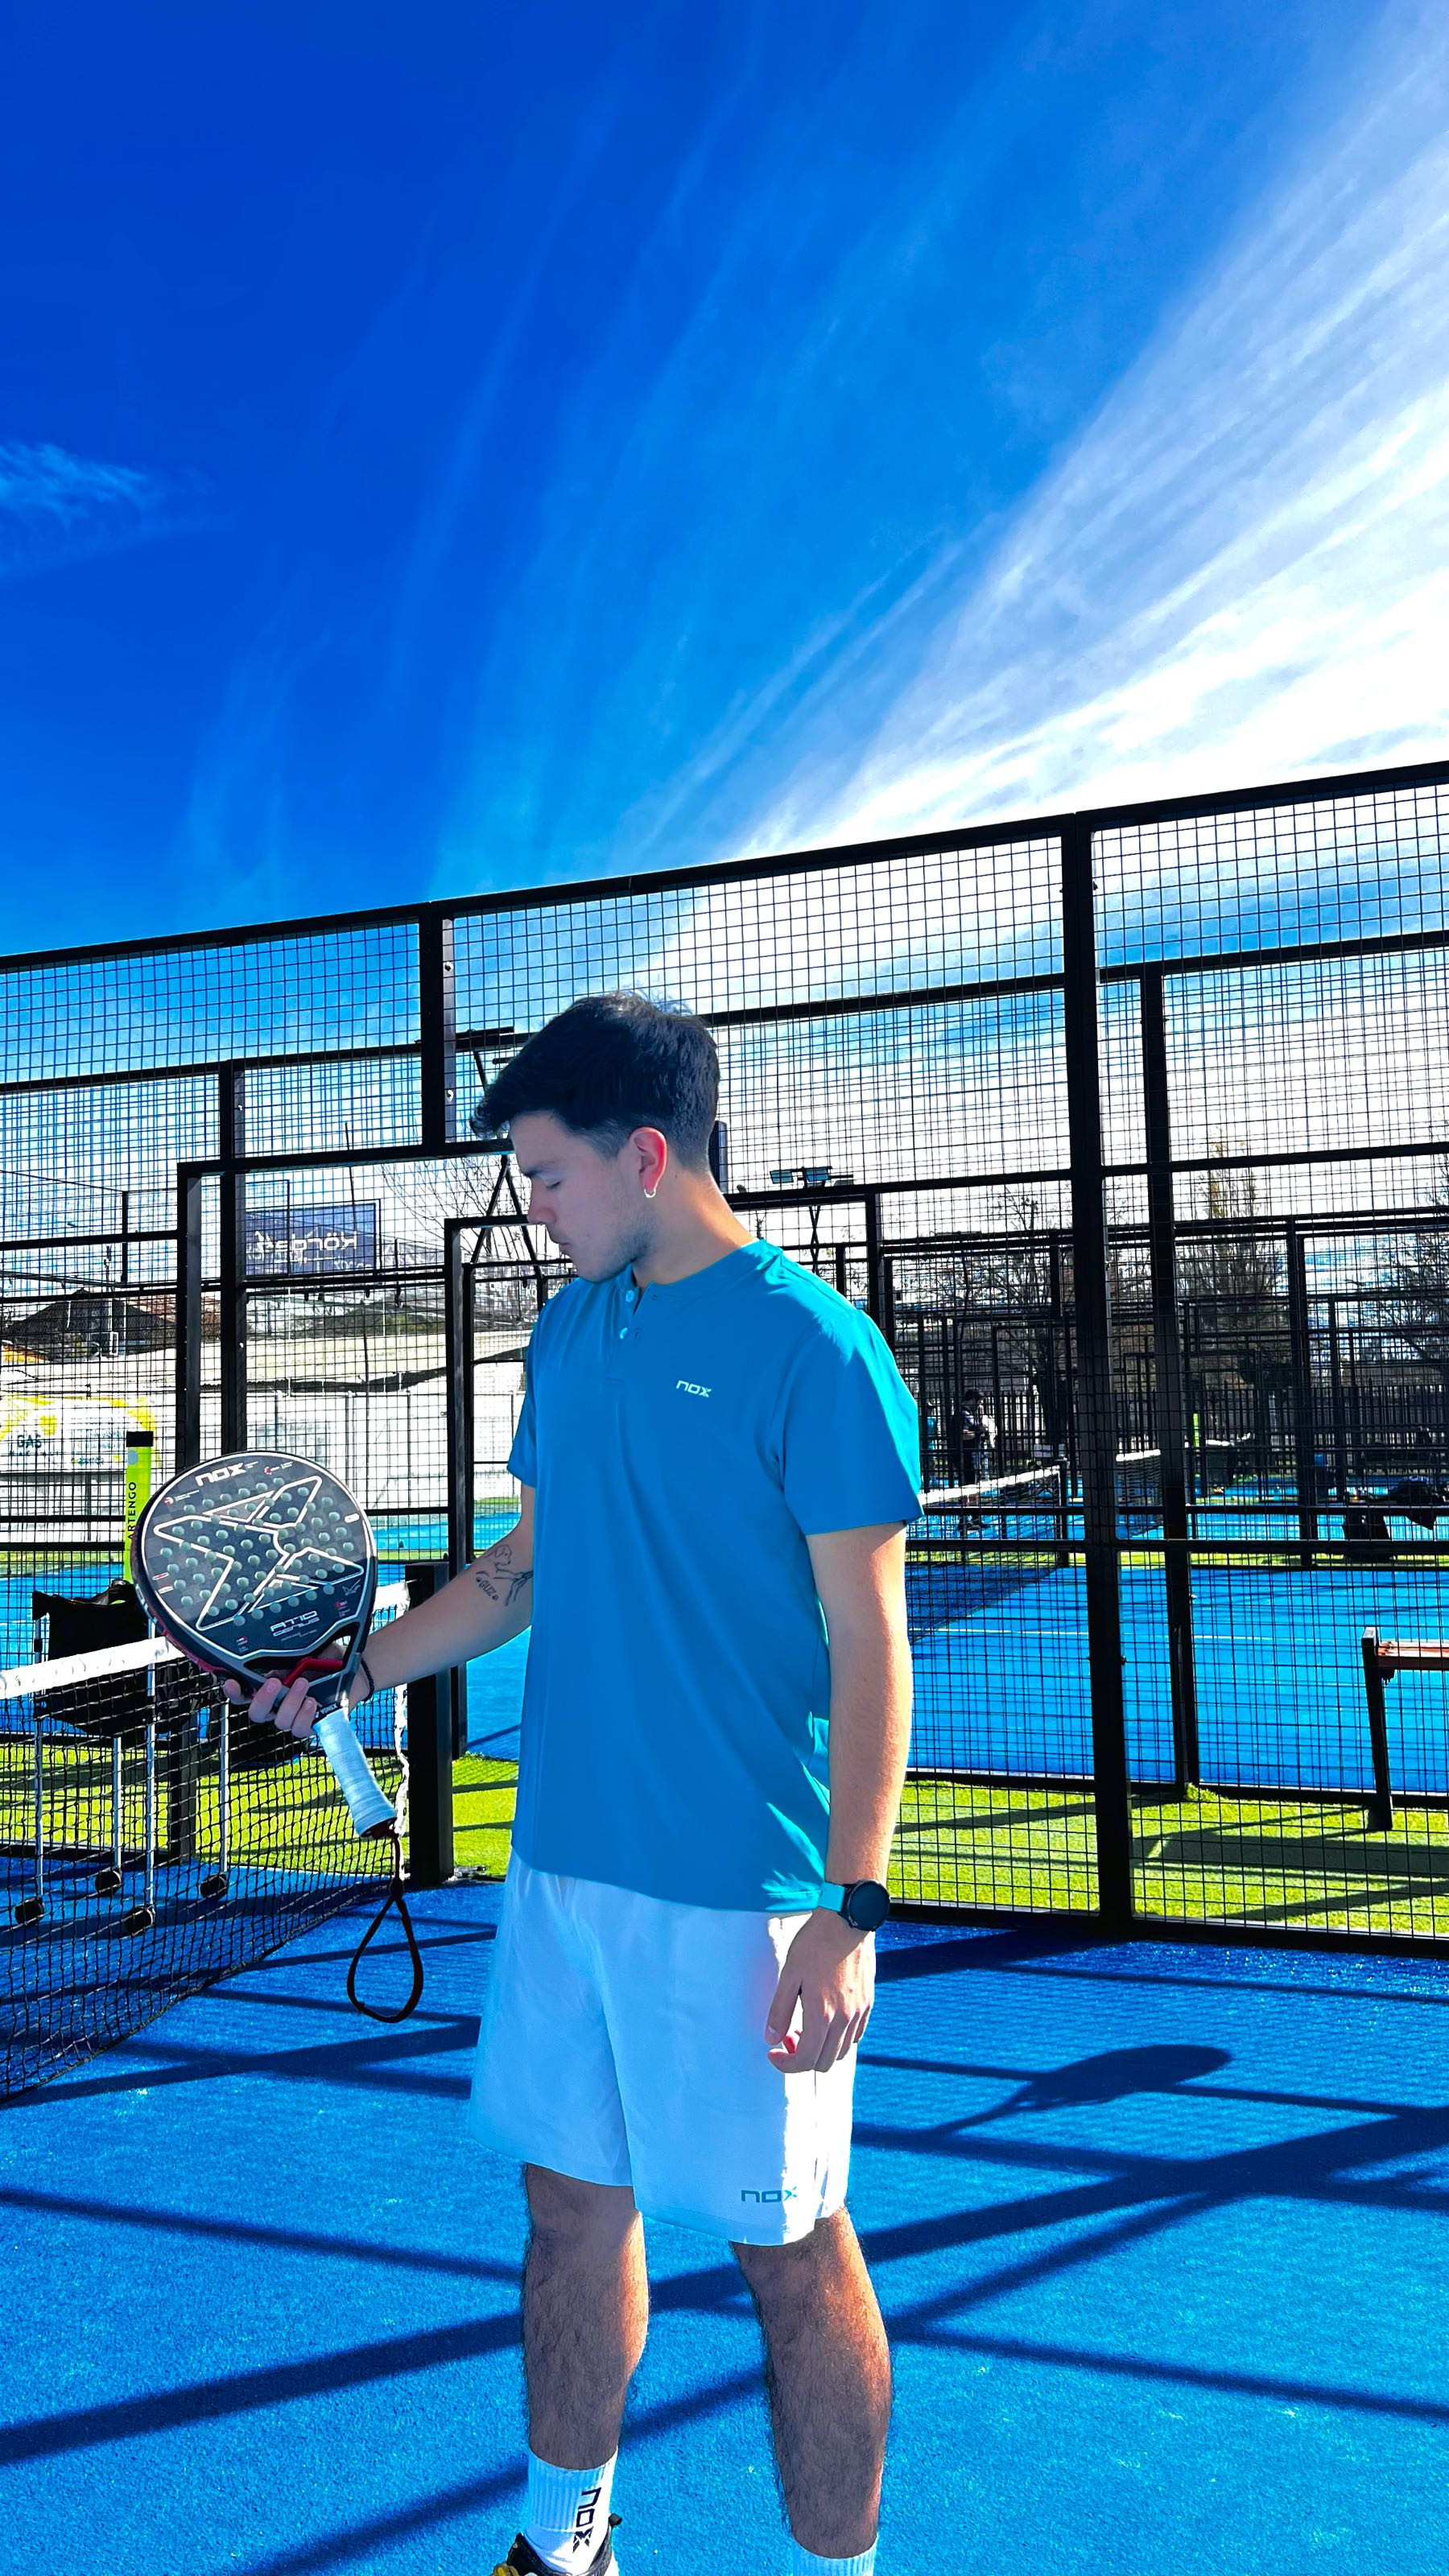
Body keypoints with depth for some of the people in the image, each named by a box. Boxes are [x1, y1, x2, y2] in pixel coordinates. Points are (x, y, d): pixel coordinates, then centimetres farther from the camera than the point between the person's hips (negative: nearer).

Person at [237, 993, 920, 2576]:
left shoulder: (812, 1347, -13)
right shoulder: (568, 1331, 8)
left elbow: (868, 1646, -14)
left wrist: (851, 1910, -17)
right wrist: (361, 1669, 12)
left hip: (738, 1890, -6)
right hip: (561, 1863, 7)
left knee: (789, 2249, 7)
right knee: (572, 2204, 19)